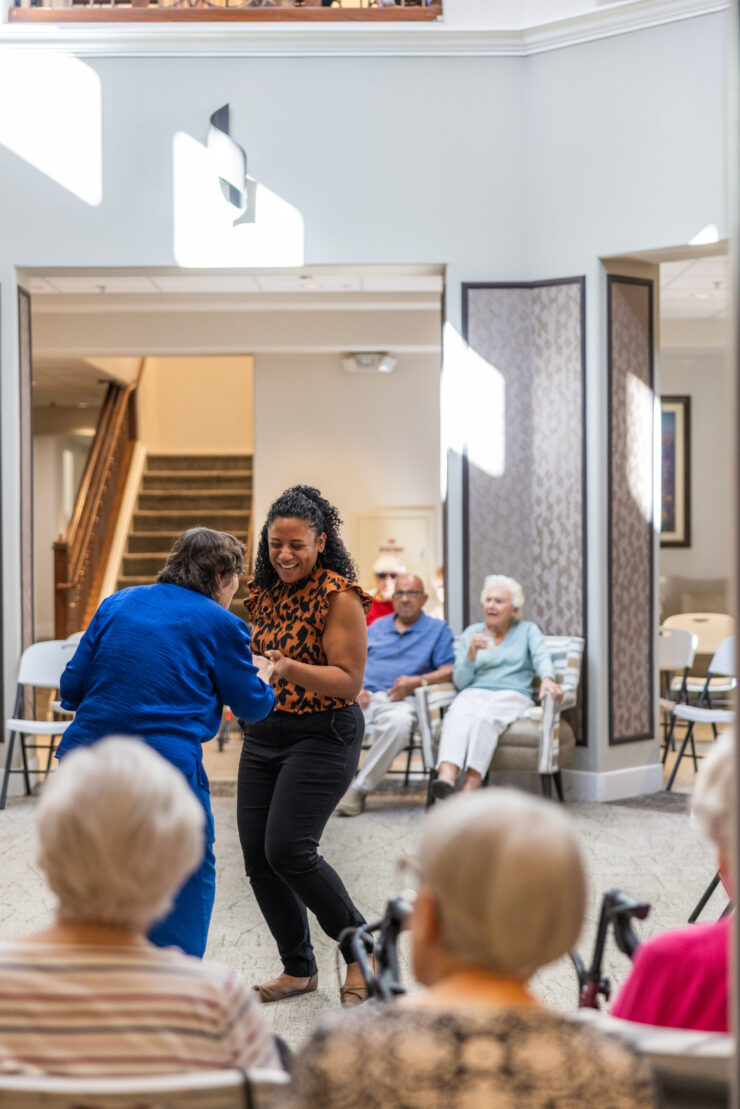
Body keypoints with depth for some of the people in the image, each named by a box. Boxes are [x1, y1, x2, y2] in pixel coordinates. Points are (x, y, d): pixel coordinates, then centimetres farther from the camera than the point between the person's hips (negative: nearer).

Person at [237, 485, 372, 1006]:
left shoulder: (339, 595, -12)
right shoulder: (263, 592, 10)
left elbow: (348, 681, -16)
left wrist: (289, 668, -30)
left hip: (323, 734, -7)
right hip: (264, 730, 7)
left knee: (288, 849, -16)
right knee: (257, 856, 4)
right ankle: (299, 968, 22)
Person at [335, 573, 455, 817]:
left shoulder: (438, 630, 17)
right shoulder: (376, 627, 27)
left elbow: (450, 670, 5)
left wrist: (418, 681, -11)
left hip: (400, 700, -2)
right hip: (364, 695, 3)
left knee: (398, 723, -40)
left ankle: (359, 789, -28)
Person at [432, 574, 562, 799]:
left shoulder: (527, 630, 18)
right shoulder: (471, 633, 21)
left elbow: (542, 657, -4)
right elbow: (460, 681, 13)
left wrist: (547, 678, -27)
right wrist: (471, 654, -6)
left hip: (513, 695, -1)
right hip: (474, 693, 2)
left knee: (486, 716, -38)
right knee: (456, 716, -36)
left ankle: (469, 790, -49)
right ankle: (446, 781, -58)